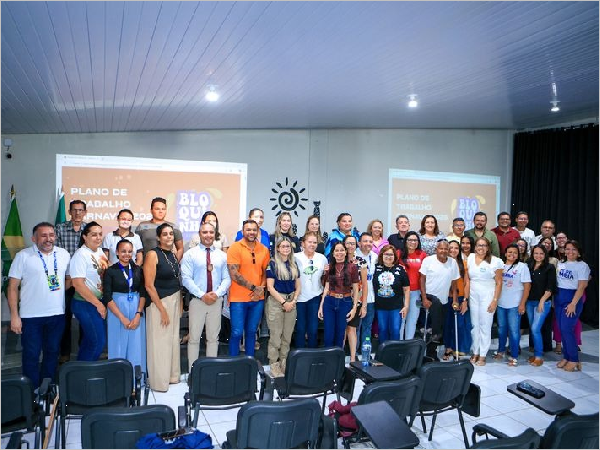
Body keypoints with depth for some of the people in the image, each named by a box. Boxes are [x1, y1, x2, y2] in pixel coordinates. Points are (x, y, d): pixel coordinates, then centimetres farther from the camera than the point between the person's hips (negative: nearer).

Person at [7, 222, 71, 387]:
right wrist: (14, 316, -9)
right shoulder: (23, 256, -5)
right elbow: (12, 287, -5)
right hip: (30, 316, -3)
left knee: (52, 353, 14)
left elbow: (69, 278, 16)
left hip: (57, 314, 3)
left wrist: (57, 292, -3)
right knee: (31, 355, 5)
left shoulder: (64, 254, 4)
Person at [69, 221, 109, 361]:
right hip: (86, 304, -8)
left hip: (99, 302, 8)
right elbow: (78, 284, -21)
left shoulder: (100, 252, 7)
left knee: (89, 341, 19)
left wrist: (101, 303, 3)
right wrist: (98, 304, -16)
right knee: (98, 342, -3)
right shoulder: (81, 255, -16)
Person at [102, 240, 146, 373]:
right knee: (119, 346, 5)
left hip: (136, 310, 2)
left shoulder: (138, 270, 5)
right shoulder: (110, 271, -3)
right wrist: (122, 318, -12)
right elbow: (107, 298, -7)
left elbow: (143, 293, 3)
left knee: (136, 346, 7)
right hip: (117, 310, -2)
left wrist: (138, 314, -10)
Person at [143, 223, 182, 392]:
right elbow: (149, 285, -16)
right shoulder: (153, 254, -12)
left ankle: (172, 375, 29)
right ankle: (159, 381, 15)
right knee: (159, 341, 1)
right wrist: (162, 310, -15)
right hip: (159, 302, -7)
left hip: (175, 301, 7)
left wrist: (180, 304, 6)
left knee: (173, 339, 14)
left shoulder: (173, 255, 8)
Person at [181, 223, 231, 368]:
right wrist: (202, 295, -15)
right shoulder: (190, 254, -2)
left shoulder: (222, 255, 7)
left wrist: (217, 293, -12)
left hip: (217, 300, 3)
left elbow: (227, 278, 5)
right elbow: (186, 278, -9)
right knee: (194, 338, 3)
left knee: (213, 338, 12)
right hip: (197, 300, -2)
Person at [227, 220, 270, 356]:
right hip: (238, 298, -4)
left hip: (258, 299, 4)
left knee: (251, 332, 14)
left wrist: (261, 289, -5)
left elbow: (266, 272, 12)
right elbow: (234, 274, -13)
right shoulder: (235, 248, -8)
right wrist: (253, 287, -12)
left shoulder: (264, 250, 6)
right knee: (237, 333, 1)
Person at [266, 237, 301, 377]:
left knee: (287, 335, 9)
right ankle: (273, 364, 9)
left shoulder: (294, 264, 11)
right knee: (275, 335, -1)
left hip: (291, 301, 5)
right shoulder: (272, 264, -4)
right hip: (276, 301, -5)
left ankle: (284, 362, 20)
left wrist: (293, 301, -3)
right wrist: (283, 302, -12)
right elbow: (270, 287, -9)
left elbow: (298, 287, 13)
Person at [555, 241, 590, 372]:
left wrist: (573, 304, -17)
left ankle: (574, 360, 3)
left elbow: (581, 287, -12)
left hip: (573, 299, -5)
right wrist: (553, 299, 6)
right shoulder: (560, 264, 10)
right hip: (558, 298, 6)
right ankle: (566, 357, 18)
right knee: (562, 329, 7)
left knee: (567, 329, -10)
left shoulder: (583, 266, -6)